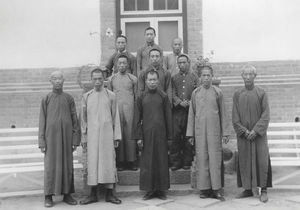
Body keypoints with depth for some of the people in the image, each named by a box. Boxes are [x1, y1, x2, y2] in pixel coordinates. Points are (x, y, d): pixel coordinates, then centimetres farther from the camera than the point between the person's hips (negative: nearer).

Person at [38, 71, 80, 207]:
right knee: (50, 166, 0)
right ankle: (48, 196, 8)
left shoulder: (69, 98, 6)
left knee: (67, 165, 5)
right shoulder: (46, 99, 4)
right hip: (51, 137, -1)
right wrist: (41, 142, -3)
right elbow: (42, 121, 3)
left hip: (66, 137, 1)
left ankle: (67, 194, 14)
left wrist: (75, 140, 0)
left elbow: (74, 119, 6)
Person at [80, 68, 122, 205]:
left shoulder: (111, 96, 5)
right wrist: (84, 137, 8)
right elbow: (83, 118, 11)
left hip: (107, 133, -1)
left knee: (108, 161, 0)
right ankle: (93, 194, 10)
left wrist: (116, 136, 2)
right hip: (92, 134, 1)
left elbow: (115, 117, 6)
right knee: (93, 162, 2)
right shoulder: (86, 96, 8)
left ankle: (109, 194, 8)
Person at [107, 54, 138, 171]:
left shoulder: (133, 79, 8)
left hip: (129, 110, -1)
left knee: (130, 135, -2)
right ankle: (120, 162, 6)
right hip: (116, 111, 1)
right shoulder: (112, 79, 11)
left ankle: (131, 161, 5)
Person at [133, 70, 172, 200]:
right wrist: (138, 137, -2)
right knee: (147, 163, 2)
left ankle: (161, 190, 13)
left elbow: (168, 118, 4)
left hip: (160, 134, 0)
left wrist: (169, 137, 1)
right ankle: (149, 190, 12)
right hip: (146, 134, 0)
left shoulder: (163, 97, 4)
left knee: (161, 162, 3)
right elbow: (137, 118, 5)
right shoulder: (141, 98, 5)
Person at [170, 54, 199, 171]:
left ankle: (187, 161, 10)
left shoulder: (194, 78, 12)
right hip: (177, 111, 1)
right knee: (176, 136, -4)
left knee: (188, 137, 1)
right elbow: (173, 94, 5)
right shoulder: (174, 78, 14)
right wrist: (180, 102, -12)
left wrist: (190, 103, -12)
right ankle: (175, 161, 3)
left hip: (190, 110, 0)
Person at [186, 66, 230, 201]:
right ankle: (204, 189, 10)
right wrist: (190, 134, 5)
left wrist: (225, 133, 3)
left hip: (214, 131, -1)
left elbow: (222, 114, 7)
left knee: (215, 159, -2)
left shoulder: (217, 92, 5)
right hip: (199, 131, 1)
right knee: (201, 159, 2)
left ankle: (216, 189, 4)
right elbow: (191, 114, 9)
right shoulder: (195, 93, 8)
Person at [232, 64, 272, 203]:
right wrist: (244, 131, -11)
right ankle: (248, 190, 13)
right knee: (244, 161, 4)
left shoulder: (262, 93, -1)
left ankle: (264, 190, 5)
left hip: (259, 133, -2)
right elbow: (235, 117, 1)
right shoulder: (237, 95, 4)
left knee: (261, 161, -4)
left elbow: (266, 115, -5)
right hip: (243, 134, 2)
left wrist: (255, 131, -15)